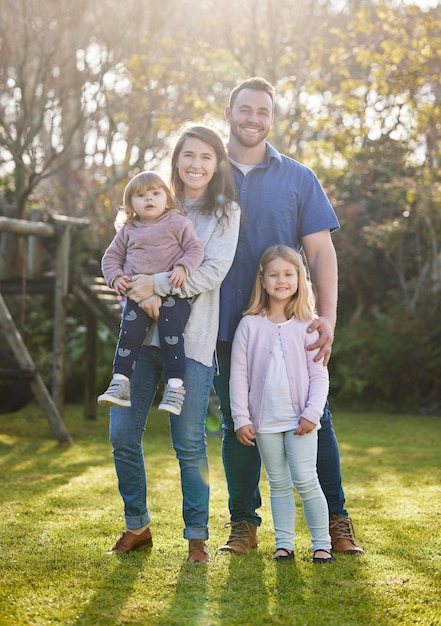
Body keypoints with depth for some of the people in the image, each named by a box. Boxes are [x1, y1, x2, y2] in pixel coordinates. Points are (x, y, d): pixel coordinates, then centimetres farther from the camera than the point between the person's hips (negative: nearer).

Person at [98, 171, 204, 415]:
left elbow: (195, 249, 2)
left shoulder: (178, 223, 6)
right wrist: (116, 276, 0)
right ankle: (120, 381, -10)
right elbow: (111, 256, 20)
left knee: (171, 336, -15)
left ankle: (175, 386, -14)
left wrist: (182, 268, -16)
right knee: (129, 335, -11)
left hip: (171, 293, -3)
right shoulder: (128, 230, 16)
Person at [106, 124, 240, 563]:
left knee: (188, 441, -4)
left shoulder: (225, 212, 6)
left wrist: (157, 284, -15)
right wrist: (144, 295, -13)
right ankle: (137, 526, 18)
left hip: (191, 338, -3)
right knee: (122, 434, 0)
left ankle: (197, 536, 9)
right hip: (142, 332, 3)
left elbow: (212, 273, -6)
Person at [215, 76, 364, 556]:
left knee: (314, 419, 3)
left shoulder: (298, 178, 6)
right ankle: (243, 524, 17)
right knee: (236, 425, 6)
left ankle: (335, 519, 14)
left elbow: (321, 252, 2)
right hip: (228, 323, 1)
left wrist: (327, 317, -10)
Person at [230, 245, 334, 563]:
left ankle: (322, 543, 7)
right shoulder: (250, 325, 2)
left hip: (299, 419, -1)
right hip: (265, 420, 2)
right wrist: (241, 418, -3)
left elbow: (319, 374, 1)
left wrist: (312, 413, -9)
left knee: (306, 481, -4)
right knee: (278, 483, 9)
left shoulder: (306, 326, 0)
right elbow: (238, 374, 1)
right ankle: (284, 544, 16)